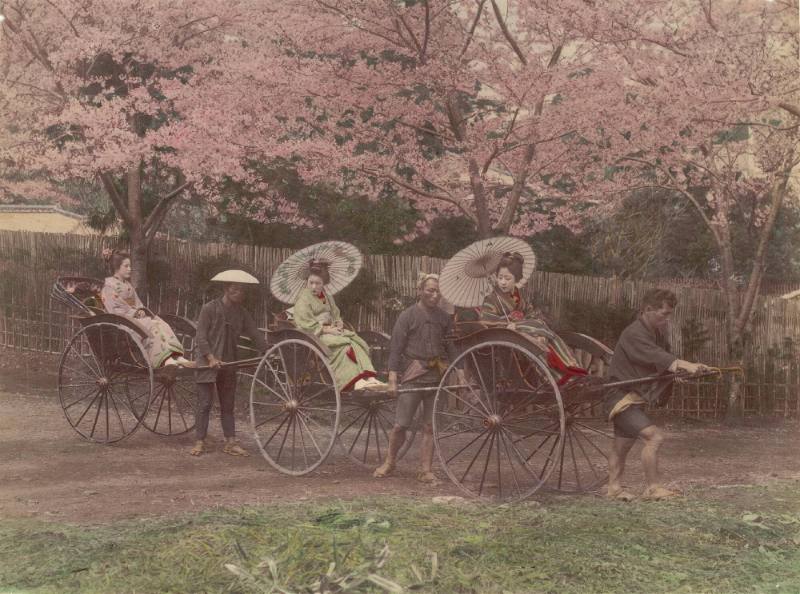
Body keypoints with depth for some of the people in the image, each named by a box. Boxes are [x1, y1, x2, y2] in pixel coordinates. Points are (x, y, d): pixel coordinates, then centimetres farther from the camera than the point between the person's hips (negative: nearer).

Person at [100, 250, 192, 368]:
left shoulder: (128, 285, 21)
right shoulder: (109, 286, -5)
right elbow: (114, 310, -13)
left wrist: (141, 310, -5)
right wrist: (134, 312, -15)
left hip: (136, 315, 8)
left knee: (162, 325, -17)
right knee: (151, 327, -30)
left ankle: (178, 357, -33)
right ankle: (167, 360, -44)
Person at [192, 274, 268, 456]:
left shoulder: (241, 313, 6)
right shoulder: (209, 309, -10)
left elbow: (255, 334, 5)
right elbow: (200, 337, -13)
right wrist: (211, 358, -22)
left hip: (228, 365, 5)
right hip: (207, 363, -5)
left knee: (228, 405, 8)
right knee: (204, 404, -3)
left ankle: (230, 442, 11)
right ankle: (200, 442, 2)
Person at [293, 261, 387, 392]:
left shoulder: (327, 298, 19)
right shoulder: (303, 300, -5)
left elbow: (337, 315, 21)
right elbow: (306, 325, -15)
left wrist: (338, 325, -3)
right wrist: (327, 329, -18)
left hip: (331, 330, 7)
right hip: (315, 334, -7)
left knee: (358, 342, -16)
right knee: (342, 345, -31)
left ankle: (370, 378, -30)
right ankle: (355, 381, -40)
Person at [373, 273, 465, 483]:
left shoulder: (444, 318, 10)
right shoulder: (407, 317, -3)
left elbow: (452, 349, 13)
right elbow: (395, 348, -5)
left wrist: (461, 377, 5)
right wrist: (392, 379, -12)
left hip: (437, 378, 4)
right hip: (412, 377, -4)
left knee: (430, 427, 5)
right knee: (401, 425, -2)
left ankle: (426, 470, 11)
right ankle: (389, 462, 18)